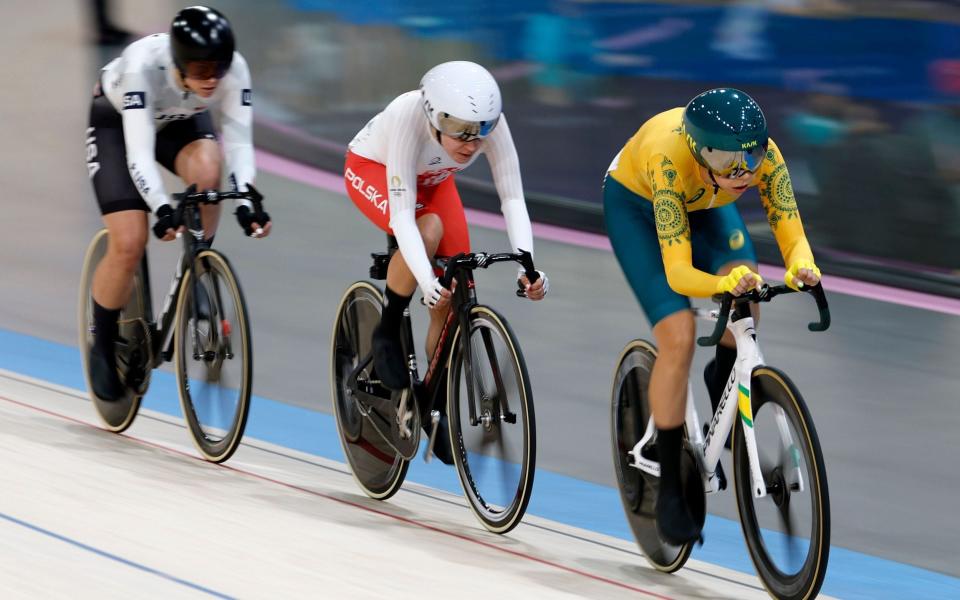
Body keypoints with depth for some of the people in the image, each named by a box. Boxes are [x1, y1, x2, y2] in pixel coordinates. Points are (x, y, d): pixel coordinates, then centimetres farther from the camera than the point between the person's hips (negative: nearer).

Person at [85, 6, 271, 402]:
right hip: (118, 122, -3)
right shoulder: (143, 66, -40)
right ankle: (103, 347, 7)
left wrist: (246, 199, -47)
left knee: (206, 169, -33)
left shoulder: (234, 70, -31)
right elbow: (139, 151, -45)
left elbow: (238, 141, -31)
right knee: (129, 244, -16)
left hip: (181, 121, 3)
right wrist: (162, 210, -58)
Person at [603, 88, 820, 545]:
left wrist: (801, 267, -54)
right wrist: (723, 284, -65)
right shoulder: (670, 158, -43)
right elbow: (678, 272, -45)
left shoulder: (764, 155, -33)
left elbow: (792, 237, -31)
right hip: (635, 203, -3)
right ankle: (669, 490, -5)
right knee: (678, 336, -18)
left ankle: (722, 381, 6)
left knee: (745, 298, -26)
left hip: (703, 205, 4)